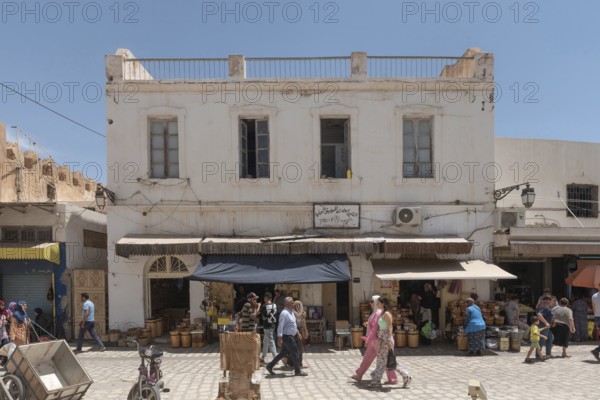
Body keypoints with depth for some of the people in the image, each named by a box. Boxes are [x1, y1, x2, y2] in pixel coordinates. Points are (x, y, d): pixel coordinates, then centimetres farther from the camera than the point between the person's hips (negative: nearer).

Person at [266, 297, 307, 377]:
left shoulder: (291, 312, 13)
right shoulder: (284, 313, -18)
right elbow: (280, 326, -22)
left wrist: (297, 332, 23)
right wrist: (279, 338, -25)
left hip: (291, 336, 10)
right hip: (287, 337, -10)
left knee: (283, 353, 15)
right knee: (295, 353, -1)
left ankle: (270, 366, 22)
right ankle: (297, 371, 11)